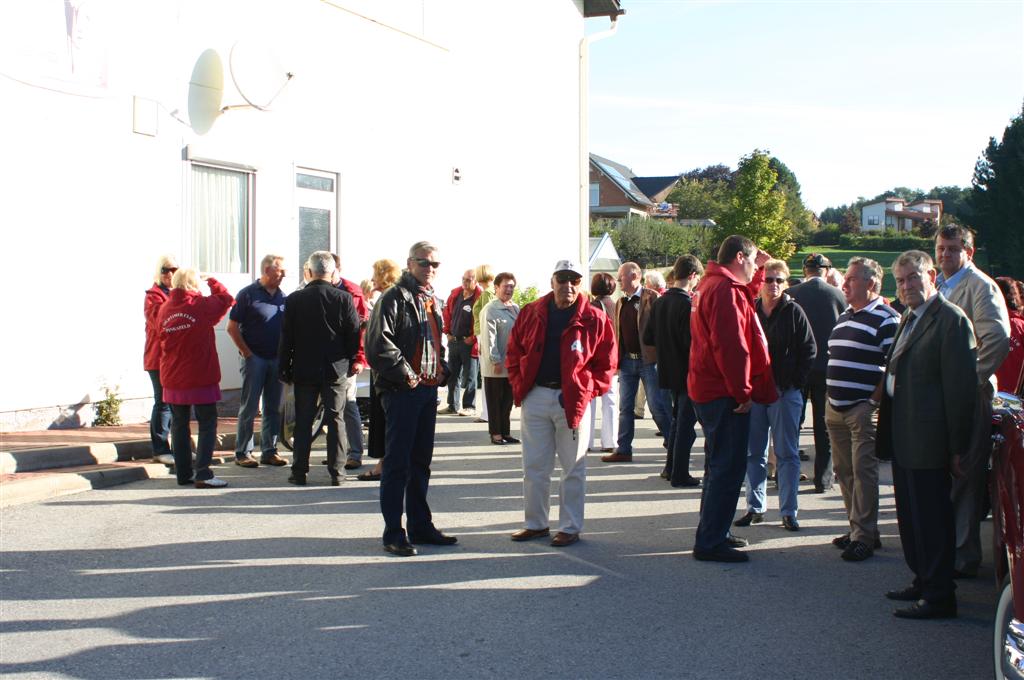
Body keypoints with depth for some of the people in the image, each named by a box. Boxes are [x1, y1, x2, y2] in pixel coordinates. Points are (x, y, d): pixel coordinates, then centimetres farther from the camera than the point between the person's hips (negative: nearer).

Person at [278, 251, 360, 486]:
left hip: (304, 370, 0)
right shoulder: (344, 299, -7)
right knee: (335, 420, 6)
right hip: (336, 370, 0)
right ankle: (335, 473, 7)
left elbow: (286, 337, -1)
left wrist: (284, 369, 8)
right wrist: (350, 363, 11)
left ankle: (299, 472, 8)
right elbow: (354, 335, -3)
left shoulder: (294, 299, -5)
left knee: (303, 422, 7)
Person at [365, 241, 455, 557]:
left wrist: (443, 371, 12)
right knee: (398, 461, -4)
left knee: (421, 460, 15)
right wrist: (405, 374, -17)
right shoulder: (394, 298, -10)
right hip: (402, 390, -8)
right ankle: (394, 533, 0)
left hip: (429, 389, 8)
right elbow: (378, 343, -18)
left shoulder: (434, 301, 18)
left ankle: (420, 525, 23)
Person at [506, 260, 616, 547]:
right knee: (534, 467, 9)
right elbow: (514, 353, 11)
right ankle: (536, 523, 22)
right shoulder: (531, 313, 5)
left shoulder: (594, 319, -3)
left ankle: (570, 528, 14)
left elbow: (606, 364, -1)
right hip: (535, 398, 3)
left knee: (573, 468, 5)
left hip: (572, 401, -3)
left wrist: (587, 391, -8)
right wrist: (519, 385, 1)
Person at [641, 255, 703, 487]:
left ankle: (671, 468, 29)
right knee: (686, 423, 1)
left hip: (669, 371, 8)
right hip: (687, 372, -8)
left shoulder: (659, 303, 4)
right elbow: (692, 342, -25)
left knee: (677, 419, 22)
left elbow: (648, 338, 9)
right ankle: (679, 474, 6)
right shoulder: (687, 305, -20)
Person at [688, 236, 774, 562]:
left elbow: (746, 297, 35)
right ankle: (710, 543, -4)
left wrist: (758, 269, 23)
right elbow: (730, 345, -24)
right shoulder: (725, 289, -17)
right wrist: (743, 391, -20)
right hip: (724, 394, -11)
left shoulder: (710, 284, 15)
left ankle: (713, 534, 28)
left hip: (708, 390, 11)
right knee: (728, 467, -6)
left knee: (720, 465, 19)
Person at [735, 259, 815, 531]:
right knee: (754, 453, 8)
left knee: (787, 454, 1)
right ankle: (755, 507, 17)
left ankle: (789, 511, 6)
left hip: (785, 391, -3)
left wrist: (794, 381, -8)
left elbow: (809, 350, -2)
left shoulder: (794, 312, -3)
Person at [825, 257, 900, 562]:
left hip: (864, 409, -8)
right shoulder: (843, 318, 17)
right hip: (836, 409, 8)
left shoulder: (886, 319, -10)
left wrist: (874, 401, -17)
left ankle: (864, 537, -1)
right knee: (844, 472, 11)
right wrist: (831, 399, 16)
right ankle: (858, 528, 21)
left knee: (863, 472, -6)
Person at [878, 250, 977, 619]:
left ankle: (939, 596, 4)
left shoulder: (950, 320, -13)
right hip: (904, 441, 9)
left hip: (929, 443, -9)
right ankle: (923, 582, 29)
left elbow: (960, 388, -16)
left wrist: (957, 447, -16)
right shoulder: (910, 319, 16)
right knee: (911, 517, 17)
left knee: (931, 519, -3)